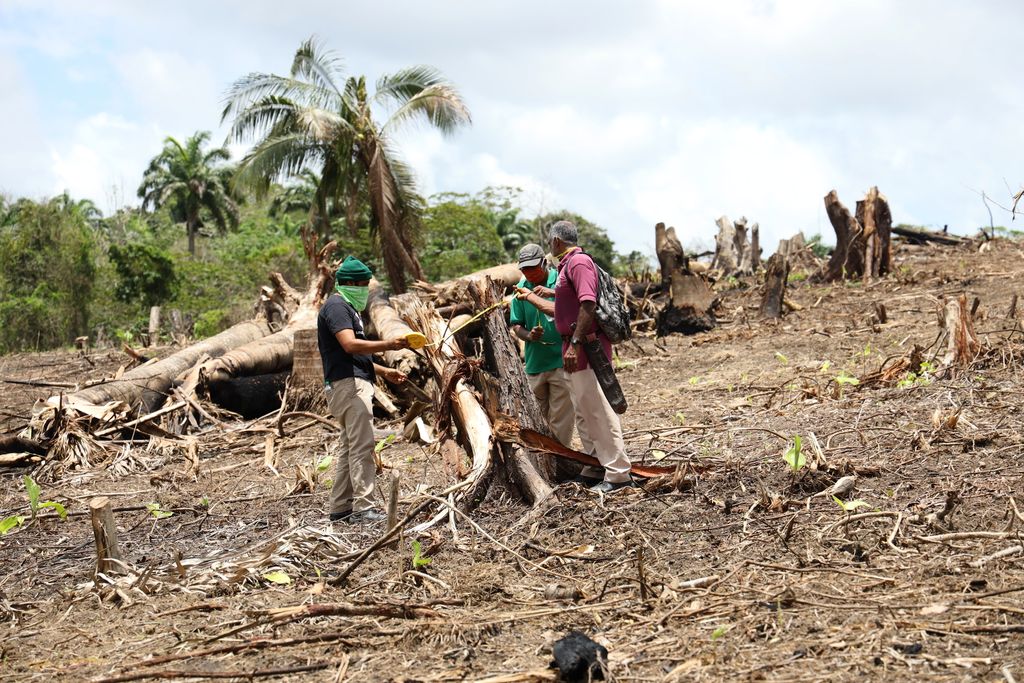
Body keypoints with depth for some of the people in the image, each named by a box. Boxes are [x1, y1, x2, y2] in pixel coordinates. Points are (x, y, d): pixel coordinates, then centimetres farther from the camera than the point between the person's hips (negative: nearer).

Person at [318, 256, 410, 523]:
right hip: (348, 384, -11)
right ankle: (363, 507, -16)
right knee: (362, 446, -14)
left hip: (355, 383, 11)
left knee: (349, 447, 12)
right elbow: (350, 345, -24)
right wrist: (389, 345, -25)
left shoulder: (347, 308, 24)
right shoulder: (337, 306, -10)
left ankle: (340, 507, 15)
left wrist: (383, 371, 22)